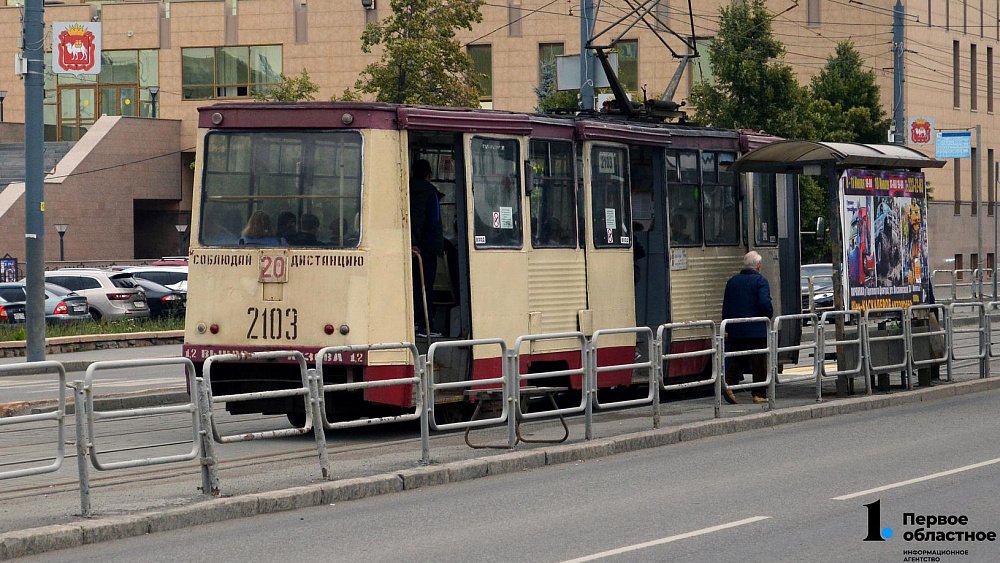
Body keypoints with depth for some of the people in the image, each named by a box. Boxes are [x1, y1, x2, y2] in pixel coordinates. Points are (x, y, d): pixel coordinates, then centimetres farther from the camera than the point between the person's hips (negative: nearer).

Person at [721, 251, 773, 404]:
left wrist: (728, 328, 17)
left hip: (735, 330, 4)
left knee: (736, 360, 11)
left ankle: (729, 383, -10)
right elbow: (765, 303, -19)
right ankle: (759, 394, 5)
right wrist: (769, 316, 1)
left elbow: (726, 307, 12)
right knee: (759, 363, 4)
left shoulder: (732, 281, 9)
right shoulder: (760, 281, -8)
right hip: (757, 331, -4)